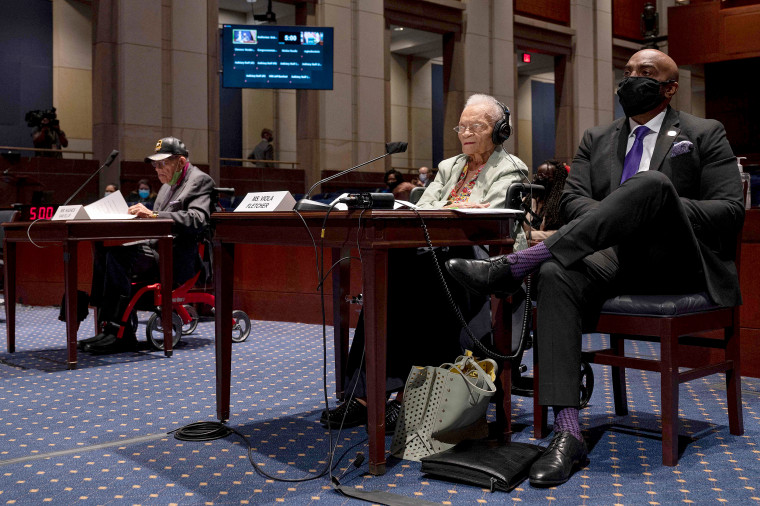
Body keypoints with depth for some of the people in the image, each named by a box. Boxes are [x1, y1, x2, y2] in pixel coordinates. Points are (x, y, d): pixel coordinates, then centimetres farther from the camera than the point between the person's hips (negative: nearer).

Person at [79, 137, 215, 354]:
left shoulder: (200, 181, -5)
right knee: (103, 250, -9)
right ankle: (108, 326, -10)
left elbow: (196, 221, -21)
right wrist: (143, 214, 3)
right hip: (159, 247, 9)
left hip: (180, 258, -9)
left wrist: (153, 215, -25)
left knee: (118, 256, -26)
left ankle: (120, 333, -21)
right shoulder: (168, 185, 23)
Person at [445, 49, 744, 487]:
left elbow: (731, 210, 0)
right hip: (616, 257, 3)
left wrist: (666, 212, -17)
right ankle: (568, 434, -38)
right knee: (558, 277, -33)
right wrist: (618, 219, -14)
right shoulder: (597, 140, 21)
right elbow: (573, 200, 7)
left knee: (651, 183, -34)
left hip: (678, 262, -3)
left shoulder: (705, 135, 11)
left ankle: (514, 264, -39)